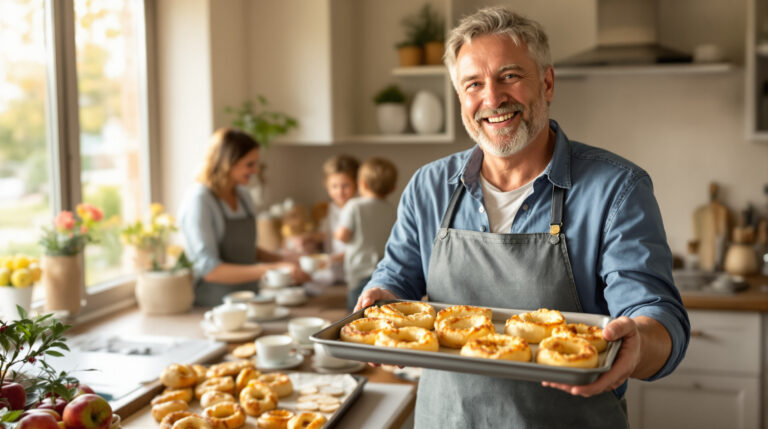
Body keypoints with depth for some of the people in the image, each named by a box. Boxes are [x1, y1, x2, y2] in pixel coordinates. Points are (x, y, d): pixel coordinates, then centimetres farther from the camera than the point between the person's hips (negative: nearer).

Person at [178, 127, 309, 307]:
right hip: (212, 305, -6)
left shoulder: (243, 196, 9)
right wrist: (270, 270, -24)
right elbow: (209, 270, -19)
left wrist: (281, 261, 6)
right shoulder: (198, 199, -12)